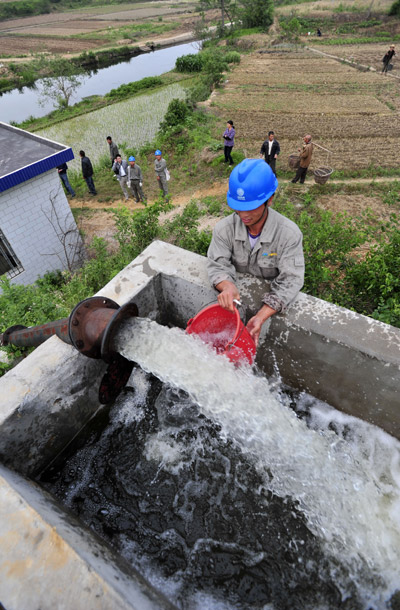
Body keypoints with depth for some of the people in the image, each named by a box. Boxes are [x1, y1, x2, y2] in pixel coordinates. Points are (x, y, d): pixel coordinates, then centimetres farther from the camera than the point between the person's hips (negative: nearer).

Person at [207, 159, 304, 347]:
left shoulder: (290, 234, -22)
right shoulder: (224, 228, -16)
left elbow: (289, 282, -24)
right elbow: (217, 264, -17)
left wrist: (261, 316, -39)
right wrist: (227, 286, -44)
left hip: (269, 298, -1)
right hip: (237, 291, 2)